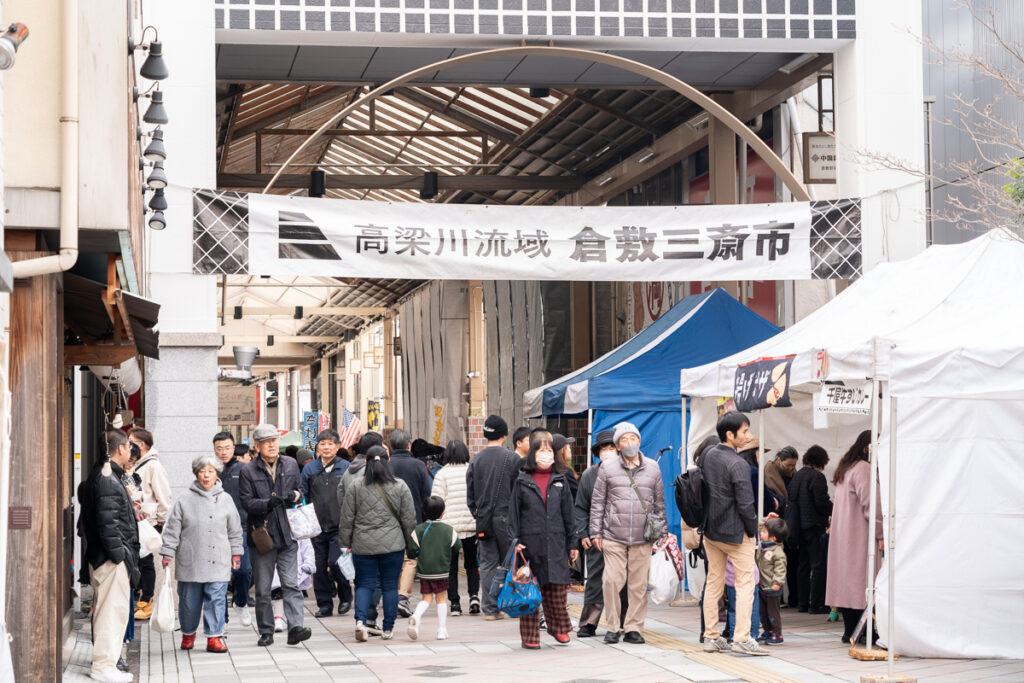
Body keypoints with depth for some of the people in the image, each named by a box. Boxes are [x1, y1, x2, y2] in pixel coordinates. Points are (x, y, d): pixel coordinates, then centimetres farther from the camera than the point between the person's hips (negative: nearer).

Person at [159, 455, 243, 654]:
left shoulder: (225, 500, 8)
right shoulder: (185, 500, 1)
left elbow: (235, 530, 15)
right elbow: (172, 530, 3)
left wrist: (236, 553, 12)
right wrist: (167, 554, -2)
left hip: (218, 562, 1)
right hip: (190, 561, -1)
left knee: (216, 599, -4)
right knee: (189, 600, 8)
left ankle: (214, 637, 2)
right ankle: (188, 633, 28)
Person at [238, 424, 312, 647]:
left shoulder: (290, 465, 10)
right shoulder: (248, 471, -1)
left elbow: (300, 491, 19)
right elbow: (246, 502, -7)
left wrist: (295, 496, -5)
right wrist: (268, 503, -23)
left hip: (286, 535, 1)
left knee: (291, 584, -6)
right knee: (263, 588, 5)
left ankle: (295, 628, -12)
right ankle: (266, 632, 13)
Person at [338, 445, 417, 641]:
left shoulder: (355, 485, -2)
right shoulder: (400, 486, 0)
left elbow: (346, 518, 0)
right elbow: (409, 518, 3)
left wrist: (346, 542, 10)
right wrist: (406, 539, 18)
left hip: (363, 545, 0)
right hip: (392, 544, 0)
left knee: (364, 584, 8)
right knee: (390, 586, 9)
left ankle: (360, 620, -13)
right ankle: (388, 628, 13)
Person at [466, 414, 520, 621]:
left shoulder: (475, 460, 4)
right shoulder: (513, 459, -6)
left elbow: (470, 495, 6)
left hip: (484, 520, 3)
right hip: (506, 518, -3)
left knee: (487, 564, 6)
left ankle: (490, 609, 4)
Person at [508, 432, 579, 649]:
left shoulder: (560, 480, 11)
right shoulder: (522, 480, 4)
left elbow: (568, 513, 14)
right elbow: (514, 512, 3)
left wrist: (572, 543, 11)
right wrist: (514, 541, -6)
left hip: (555, 542, 2)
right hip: (530, 542, -2)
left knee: (557, 587, -1)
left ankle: (559, 627, 21)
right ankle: (530, 637, 7)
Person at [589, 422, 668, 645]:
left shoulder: (653, 468, 11)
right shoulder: (607, 469, 5)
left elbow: (659, 503, 17)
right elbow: (597, 503, 8)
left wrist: (662, 533, 14)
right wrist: (596, 532, 3)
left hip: (642, 538, 2)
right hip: (613, 537, -1)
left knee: (639, 585, 1)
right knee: (611, 581, -6)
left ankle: (633, 628, 10)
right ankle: (612, 628, 5)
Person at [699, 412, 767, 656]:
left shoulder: (707, 455, 4)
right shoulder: (738, 464, -19)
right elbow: (745, 504, -20)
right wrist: (753, 530, -6)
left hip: (709, 530, 7)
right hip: (735, 532, -7)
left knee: (713, 583, 13)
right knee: (745, 583, -1)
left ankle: (711, 637, 16)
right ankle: (742, 638, -5)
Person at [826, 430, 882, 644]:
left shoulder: (845, 468, 18)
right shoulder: (863, 469, -14)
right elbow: (870, 506, -18)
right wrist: (880, 534, -13)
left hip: (842, 535, 10)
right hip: (859, 536, -10)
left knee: (847, 582, 9)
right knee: (860, 579, -8)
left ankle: (849, 630, 11)